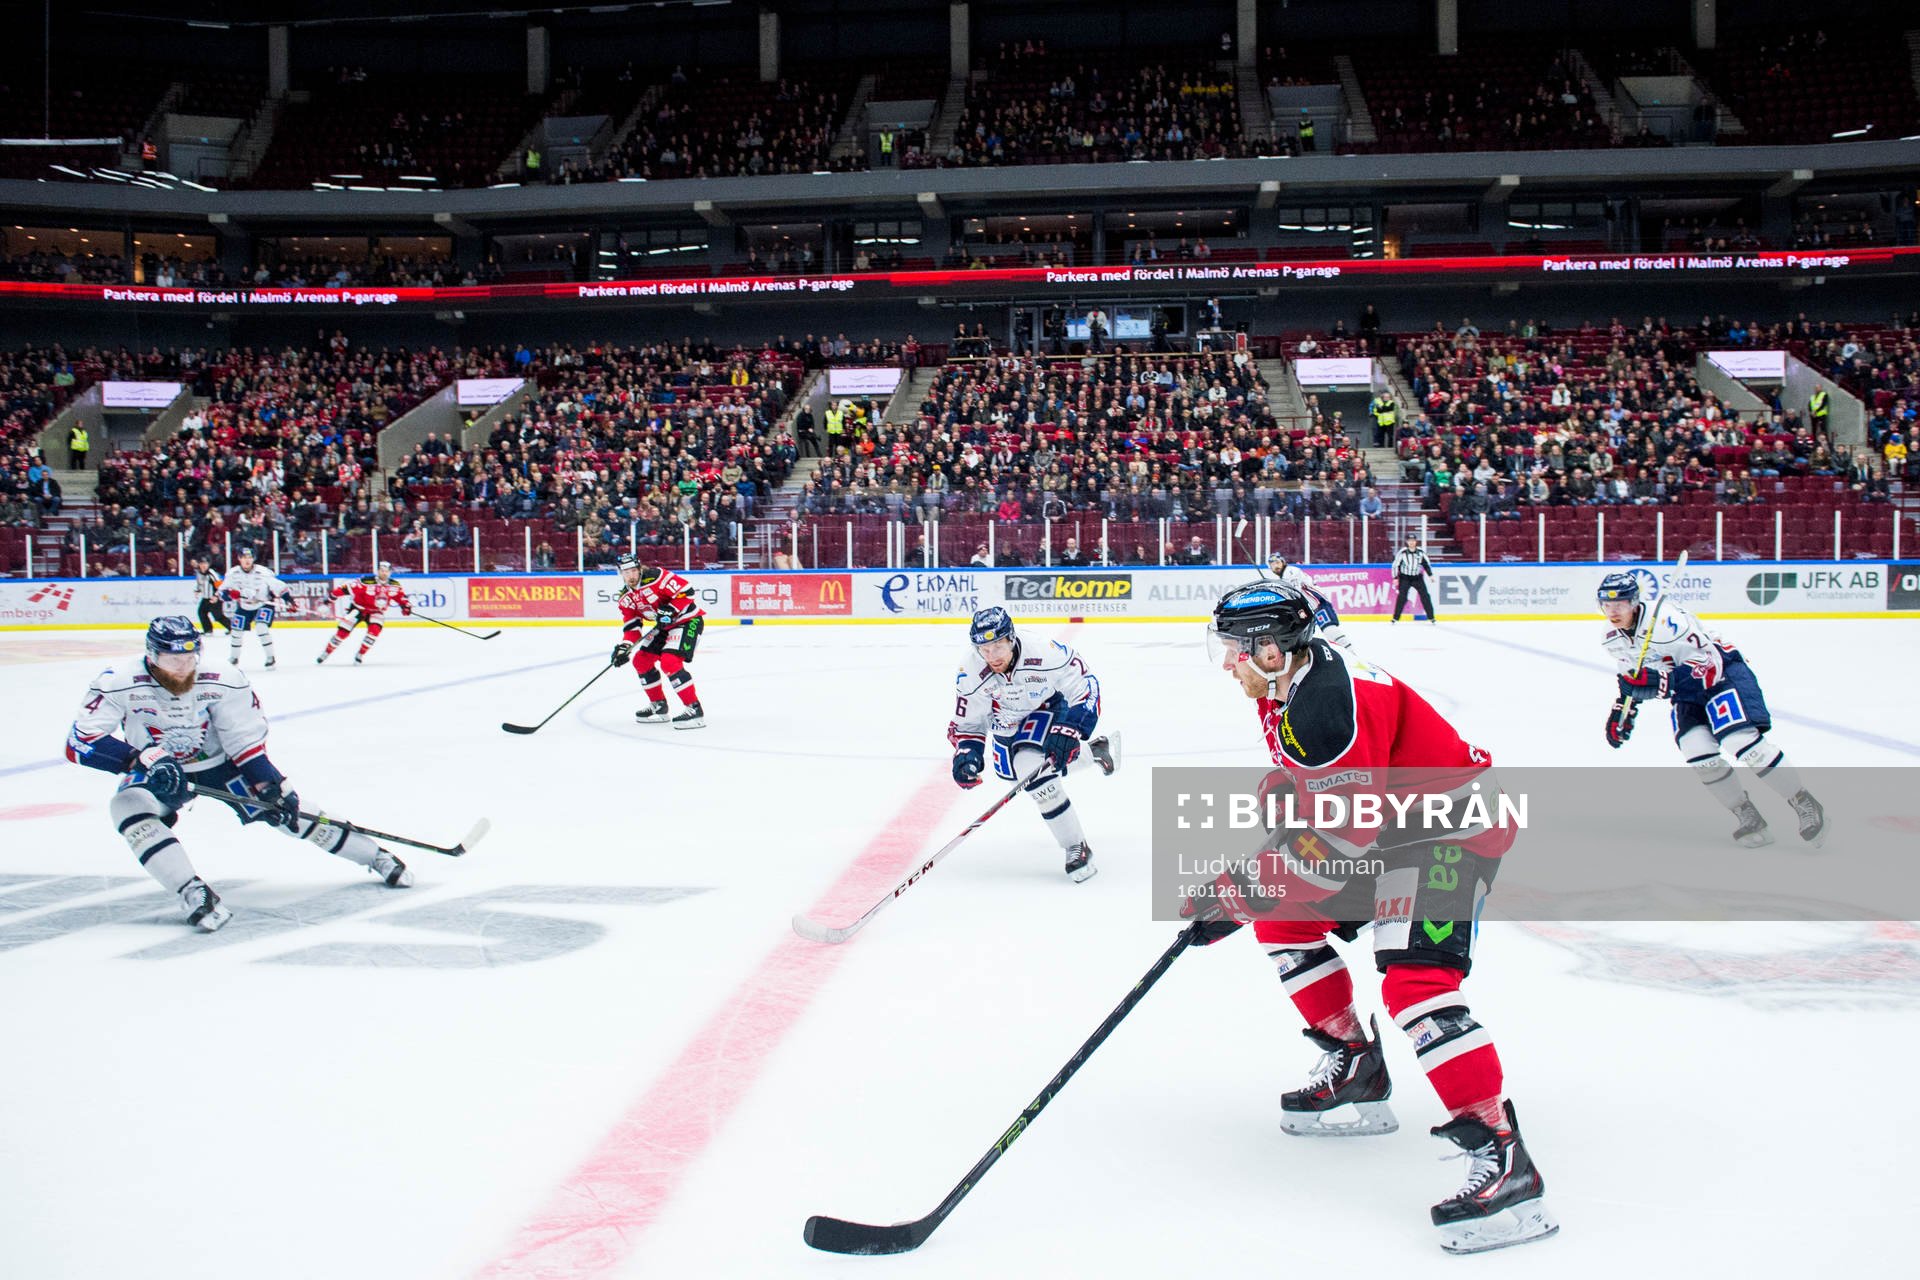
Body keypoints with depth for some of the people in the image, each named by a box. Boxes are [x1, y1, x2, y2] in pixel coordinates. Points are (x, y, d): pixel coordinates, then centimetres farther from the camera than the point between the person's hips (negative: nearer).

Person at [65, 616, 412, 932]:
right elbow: (80, 742, -29)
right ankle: (193, 893, -33)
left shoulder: (222, 681, -22)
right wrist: (146, 759, -39)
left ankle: (376, 857, 12)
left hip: (219, 763, 0)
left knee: (285, 808, -5)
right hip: (156, 772, 0)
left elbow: (247, 739, -10)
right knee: (130, 807, -31)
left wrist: (272, 785, -18)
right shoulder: (120, 684, -27)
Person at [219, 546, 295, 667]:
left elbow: (279, 586, -18)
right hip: (244, 606, 4)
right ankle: (233, 658, 31)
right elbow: (223, 591, -6)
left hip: (264, 604, -4)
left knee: (261, 628, -24)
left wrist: (289, 600, -23)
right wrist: (230, 593, -28)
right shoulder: (233, 573, -14)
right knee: (236, 631, 8)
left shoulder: (263, 572, -24)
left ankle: (270, 657, -10)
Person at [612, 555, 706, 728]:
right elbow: (631, 626, 5)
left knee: (669, 661, -24)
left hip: (689, 620, -10)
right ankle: (658, 706, 21)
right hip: (665, 626, 10)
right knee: (641, 660, 9)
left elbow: (686, 590, -22)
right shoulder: (626, 598, 5)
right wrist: (624, 646, -10)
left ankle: (694, 710, -23)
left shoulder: (655, 576, -21)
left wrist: (670, 610, -27)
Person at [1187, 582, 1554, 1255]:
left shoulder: (1330, 707, -30)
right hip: (1387, 824, 11)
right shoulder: (1287, 687, 3)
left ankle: (1503, 1158, -27)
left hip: (1451, 827, -11)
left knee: (1414, 979, -26)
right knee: (1283, 921, 14)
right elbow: (1299, 773, 23)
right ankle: (1357, 1074, 23)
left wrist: (1242, 892, -27)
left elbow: (1338, 841, -31)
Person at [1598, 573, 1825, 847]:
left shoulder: (1664, 621, -30)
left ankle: (1805, 804, -10)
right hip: (1687, 690, 7)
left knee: (1740, 740, -24)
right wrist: (1622, 710, 8)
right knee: (1696, 749, -17)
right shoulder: (1614, 640, -4)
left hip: (1722, 670, -7)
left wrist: (1661, 682, -41)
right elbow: (1633, 678, 17)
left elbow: (1709, 665, -32)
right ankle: (1749, 818, -4)